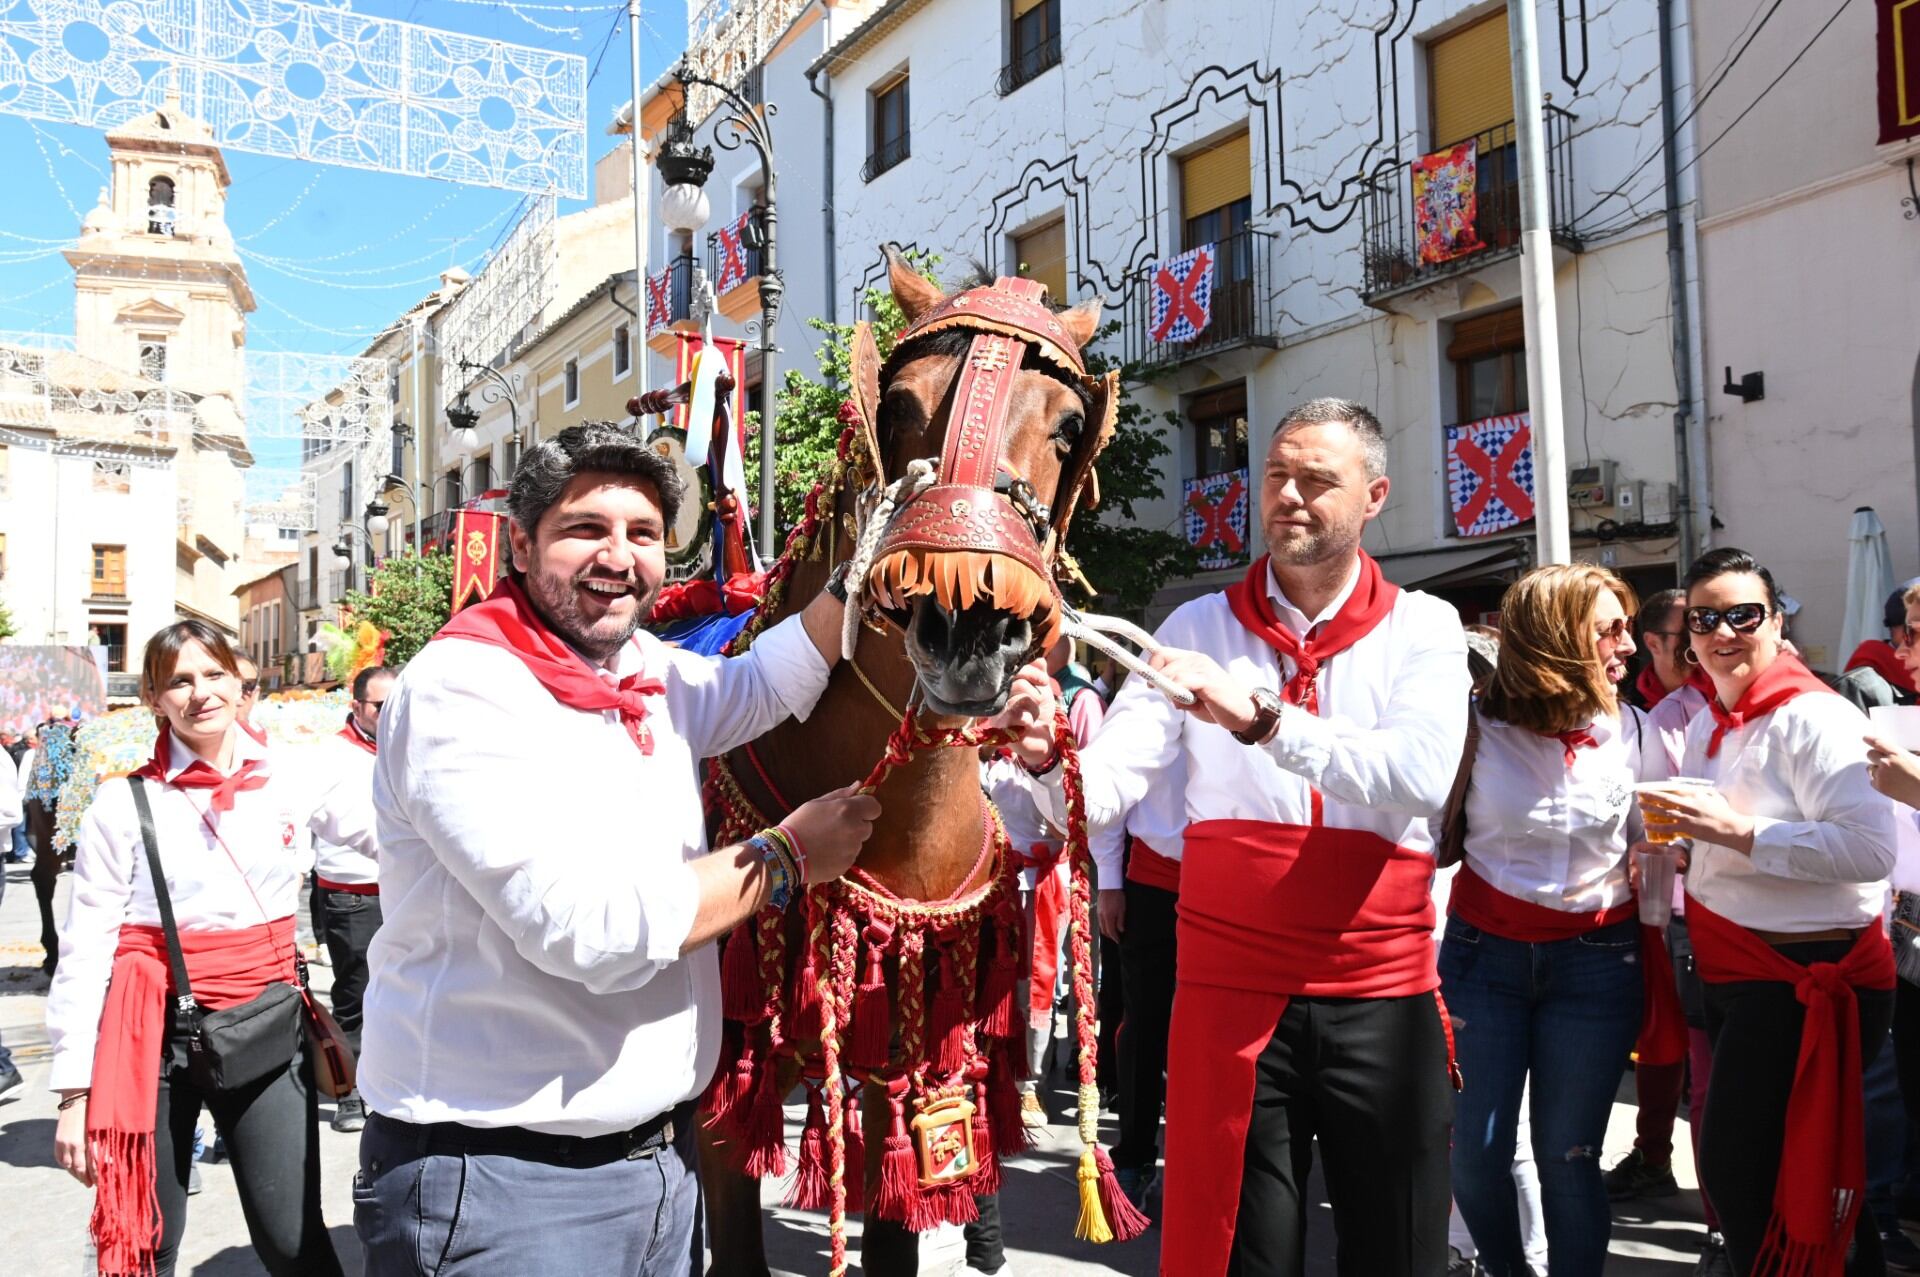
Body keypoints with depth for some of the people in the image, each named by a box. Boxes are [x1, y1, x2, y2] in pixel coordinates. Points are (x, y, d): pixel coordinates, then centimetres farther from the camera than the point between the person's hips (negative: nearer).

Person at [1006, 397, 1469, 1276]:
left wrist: (1259, 716, -28)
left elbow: (1424, 775, -18)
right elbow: (1105, 789, -6)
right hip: (1232, 989, 0)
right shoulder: (1199, 627, 4)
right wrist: (1048, 758, -28)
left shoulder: (1422, 629, 2)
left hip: (1381, 996, 0)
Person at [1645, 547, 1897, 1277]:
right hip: (1732, 976, 9)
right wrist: (1676, 835, 6)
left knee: (1739, 1174, -5)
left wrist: (1737, 832, -28)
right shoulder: (1708, 724, 10)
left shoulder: (1813, 718, -16)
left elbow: (1870, 849, -28)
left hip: (1803, 982, -9)